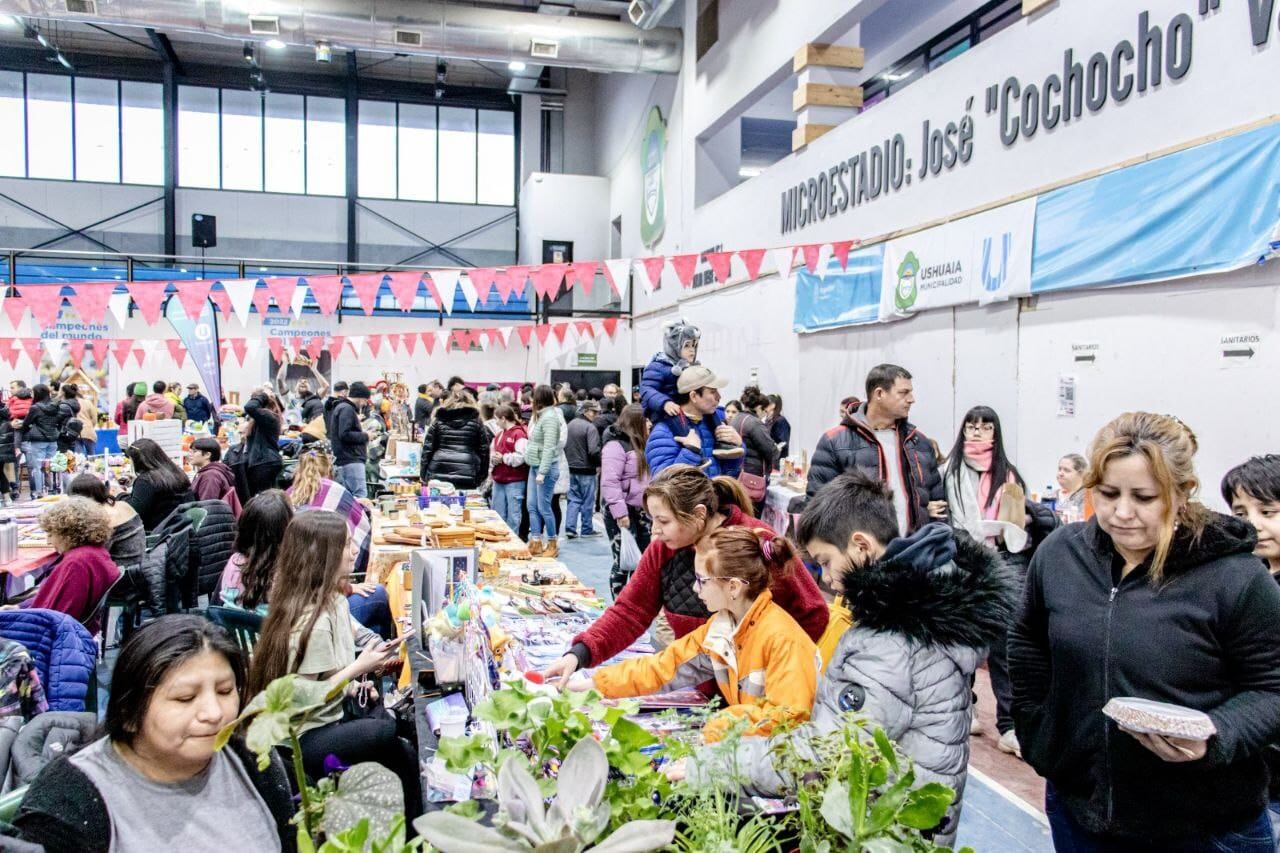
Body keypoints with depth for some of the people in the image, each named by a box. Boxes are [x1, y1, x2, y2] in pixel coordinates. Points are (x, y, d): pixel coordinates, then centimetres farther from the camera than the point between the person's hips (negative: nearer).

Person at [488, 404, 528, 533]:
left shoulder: (519, 433, -10)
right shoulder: (499, 434, 16)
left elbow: (522, 457, -21)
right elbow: (493, 452, 23)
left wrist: (503, 458, -16)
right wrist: (491, 470, 5)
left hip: (514, 481, -8)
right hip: (499, 480, 8)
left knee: (513, 516, -2)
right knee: (498, 515, 12)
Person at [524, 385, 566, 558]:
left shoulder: (550, 417, -16)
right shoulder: (539, 415, 13)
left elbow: (549, 447, -21)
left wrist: (542, 472, -23)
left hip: (546, 467, -9)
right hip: (534, 466, 9)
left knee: (544, 507, -3)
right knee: (532, 506, 9)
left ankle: (553, 544, 9)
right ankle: (535, 543, 15)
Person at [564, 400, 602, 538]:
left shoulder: (570, 425, 7)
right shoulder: (590, 427, -17)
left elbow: (564, 445, 13)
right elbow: (593, 451, -22)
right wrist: (598, 464, -6)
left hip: (572, 468, 7)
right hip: (587, 470, -6)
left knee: (574, 499, 12)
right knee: (588, 501, 6)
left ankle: (570, 527, 3)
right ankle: (586, 529, 14)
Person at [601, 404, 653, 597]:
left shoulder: (642, 445, 16)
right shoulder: (616, 445, -13)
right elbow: (609, 482, -22)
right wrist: (620, 513, -26)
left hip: (642, 511, 8)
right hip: (623, 513, -8)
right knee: (623, 561, -2)